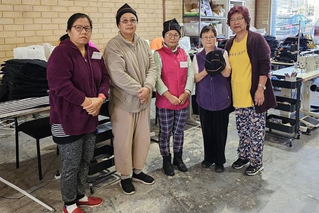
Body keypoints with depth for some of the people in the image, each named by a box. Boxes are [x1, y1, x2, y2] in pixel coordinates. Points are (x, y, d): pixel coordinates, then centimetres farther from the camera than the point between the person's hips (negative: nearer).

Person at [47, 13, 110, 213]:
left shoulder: (95, 53, 9)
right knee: (71, 165, 5)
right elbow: (59, 84, -22)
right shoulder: (61, 53, -13)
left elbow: (104, 78, 9)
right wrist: (86, 101, -20)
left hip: (90, 118, 7)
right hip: (68, 119, -7)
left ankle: (81, 195, 38)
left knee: (86, 161, 18)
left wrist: (100, 99, -10)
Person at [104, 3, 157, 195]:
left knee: (143, 138, 15)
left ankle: (138, 171, 35)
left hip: (143, 100, 6)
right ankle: (125, 176, 25)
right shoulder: (113, 46, -11)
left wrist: (148, 87, -16)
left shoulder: (144, 44, 8)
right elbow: (118, 75, -20)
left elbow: (152, 68, 2)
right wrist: (139, 90, -19)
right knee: (124, 141, 5)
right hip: (123, 101, -6)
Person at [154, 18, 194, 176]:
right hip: (165, 101, -4)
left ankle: (178, 158, 33)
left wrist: (186, 93, -9)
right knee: (165, 132, 8)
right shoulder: (158, 54, -6)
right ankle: (166, 160, 25)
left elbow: (190, 75, 5)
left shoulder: (184, 54, 8)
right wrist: (169, 96, -20)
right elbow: (157, 77, -15)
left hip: (183, 101, 4)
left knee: (179, 131, 15)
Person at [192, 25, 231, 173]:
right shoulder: (197, 57, 5)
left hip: (221, 98, -1)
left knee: (220, 130, 5)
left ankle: (219, 161, 20)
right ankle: (208, 157, 28)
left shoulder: (223, 53, 0)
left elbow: (227, 73, -9)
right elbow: (195, 78, 1)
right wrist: (206, 71, -17)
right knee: (207, 130, 10)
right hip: (204, 99, 2)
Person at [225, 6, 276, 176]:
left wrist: (260, 89, -18)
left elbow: (264, 65, -12)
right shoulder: (229, 44, 11)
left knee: (256, 128, 4)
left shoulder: (256, 39, -7)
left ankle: (256, 162, 18)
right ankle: (243, 156, 32)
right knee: (242, 128, 15)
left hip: (254, 93, -6)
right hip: (238, 95, 6)